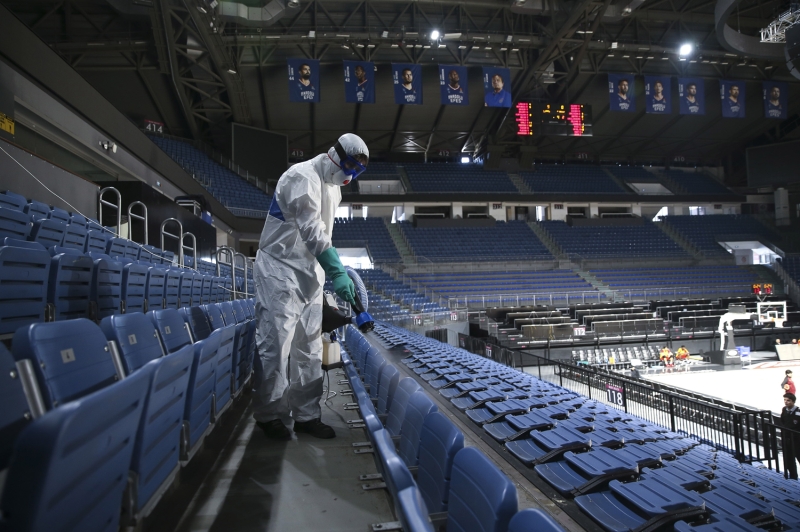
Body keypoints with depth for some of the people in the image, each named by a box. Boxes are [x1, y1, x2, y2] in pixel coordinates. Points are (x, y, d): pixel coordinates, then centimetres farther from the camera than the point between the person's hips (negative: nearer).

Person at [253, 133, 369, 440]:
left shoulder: (332, 186, 14)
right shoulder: (303, 177, -16)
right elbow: (311, 231, -24)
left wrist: (339, 270, 8)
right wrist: (336, 271, -27)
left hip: (309, 273, 9)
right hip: (280, 270, -9)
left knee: (309, 348, 9)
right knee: (276, 343, -3)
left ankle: (306, 415, 18)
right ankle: (268, 413, 13)